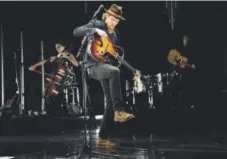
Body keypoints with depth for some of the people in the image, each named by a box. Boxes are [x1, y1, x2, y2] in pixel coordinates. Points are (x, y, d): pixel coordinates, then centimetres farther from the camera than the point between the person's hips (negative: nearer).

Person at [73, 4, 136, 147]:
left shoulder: (116, 34, 17)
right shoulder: (96, 24, 0)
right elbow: (76, 31, -13)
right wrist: (95, 31, -25)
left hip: (107, 66, 7)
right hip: (94, 65, -7)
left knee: (111, 103, 0)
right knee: (114, 71, -39)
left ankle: (103, 137, 10)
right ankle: (119, 111, -39)